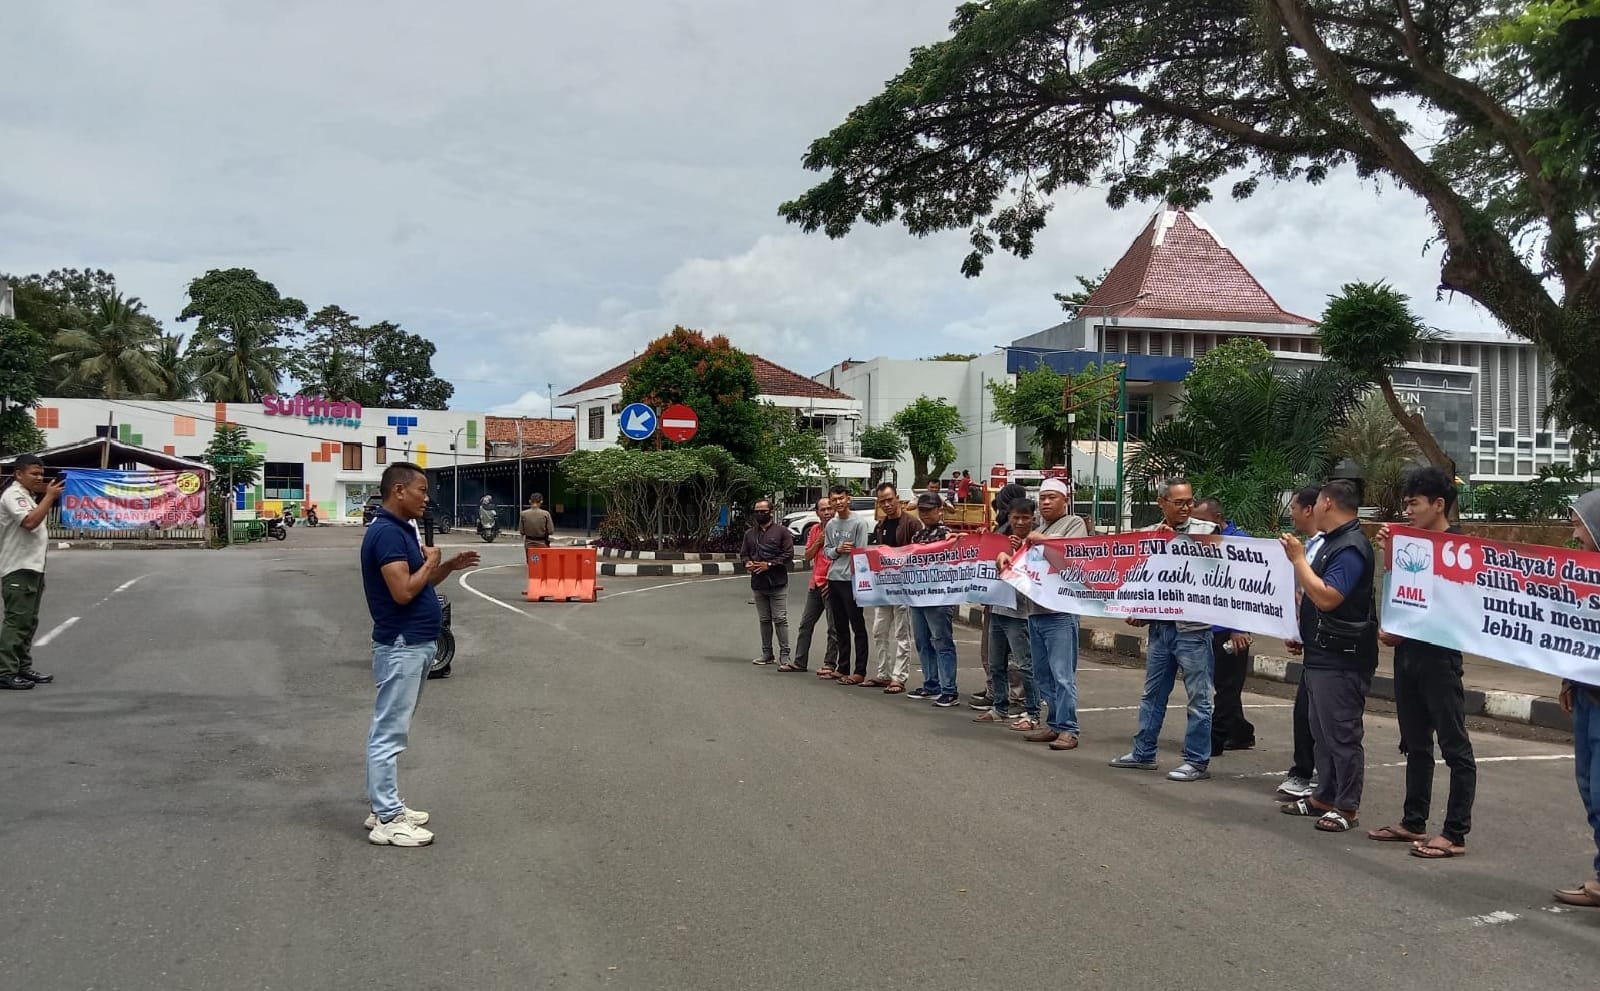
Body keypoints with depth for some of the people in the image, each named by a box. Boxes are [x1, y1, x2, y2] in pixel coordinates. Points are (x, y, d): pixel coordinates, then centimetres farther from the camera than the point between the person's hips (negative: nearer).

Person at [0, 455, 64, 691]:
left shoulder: (28, 495, 17)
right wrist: (49, 496, -22)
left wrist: (51, 497, 9)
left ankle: (23, 668, 20)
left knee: (29, 622, 13)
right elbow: (30, 521, -28)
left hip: (32, 567, 10)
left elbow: (40, 523, 21)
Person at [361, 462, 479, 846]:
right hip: (402, 647, -11)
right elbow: (403, 591, -26)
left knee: (391, 731, 16)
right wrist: (431, 561, -11)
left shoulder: (403, 530, 14)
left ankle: (385, 806, 24)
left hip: (414, 644, 11)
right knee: (389, 733, -4)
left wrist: (450, 567, 7)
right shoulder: (386, 532, -19)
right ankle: (387, 821, 1)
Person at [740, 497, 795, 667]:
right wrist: (746, 563, -4)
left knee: (780, 619, -5)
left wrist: (769, 564, -16)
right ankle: (767, 654, 18)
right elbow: (743, 554, 19)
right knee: (764, 620, 11)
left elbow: (788, 553, -9)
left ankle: (784, 655, 0)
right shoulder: (749, 533, 14)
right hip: (758, 583, 5)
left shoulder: (781, 531, -2)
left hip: (777, 583, -5)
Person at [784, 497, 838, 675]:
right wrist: (819, 541, -5)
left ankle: (829, 663, 7)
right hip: (815, 583, 7)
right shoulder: (814, 530, 11)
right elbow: (808, 557, 10)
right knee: (806, 624, 11)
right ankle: (800, 661, 18)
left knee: (833, 627, -1)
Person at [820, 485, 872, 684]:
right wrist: (838, 550, -6)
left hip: (851, 580, -7)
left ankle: (860, 672, -2)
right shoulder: (830, 525, 13)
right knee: (840, 627, 14)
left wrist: (857, 578, -15)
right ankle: (842, 668, 22)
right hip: (833, 579, 7)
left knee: (858, 627, -3)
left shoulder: (859, 522, -7)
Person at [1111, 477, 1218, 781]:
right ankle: (1143, 753, 27)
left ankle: (1197, 761, 11)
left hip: (1192, 628, -5)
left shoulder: (1205, 531, -4)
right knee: (1152, 693, 15)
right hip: (1159, 626, 5)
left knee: (1198, 696, 1)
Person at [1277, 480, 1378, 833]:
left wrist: (1298, 559, -21)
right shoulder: (1332, 542, 14)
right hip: (1321, 654, 10)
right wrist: (1301, 632, 20)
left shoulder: (1351, 548, -18)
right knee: (1322, 731, 16)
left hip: (1342, 660, -10)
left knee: (1342, 734, -2)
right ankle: (1324, 796, 25)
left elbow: (1327, 598, -27)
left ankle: (1347, 807, 5)